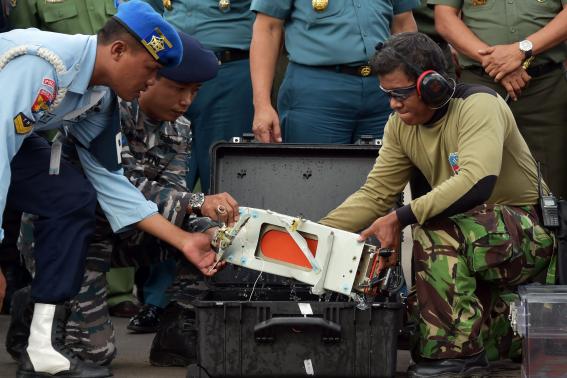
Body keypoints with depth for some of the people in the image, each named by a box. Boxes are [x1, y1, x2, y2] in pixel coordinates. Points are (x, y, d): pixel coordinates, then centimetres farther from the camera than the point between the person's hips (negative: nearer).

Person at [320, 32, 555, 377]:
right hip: (470, 235, 7)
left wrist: (400, 217, -37)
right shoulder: (401, 125, 3)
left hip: (529, 233, -7)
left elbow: (476, 183, -36)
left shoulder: (478, 105, -20)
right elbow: (374, 194, 3)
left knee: (437, 226, -32)